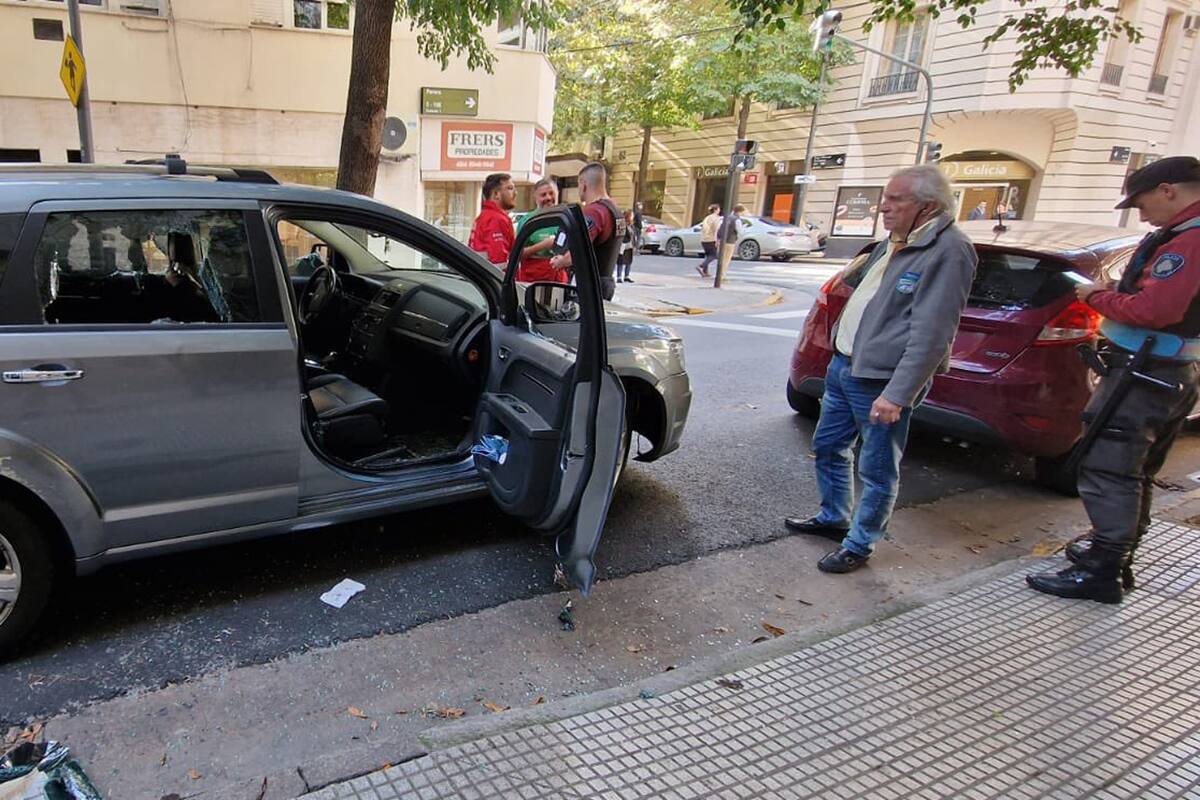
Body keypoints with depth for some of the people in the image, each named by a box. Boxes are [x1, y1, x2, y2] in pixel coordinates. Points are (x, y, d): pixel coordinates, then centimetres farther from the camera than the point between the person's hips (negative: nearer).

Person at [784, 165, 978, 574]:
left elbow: (930, 336, -23)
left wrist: (897, 394, -26)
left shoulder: (948, 251, -17)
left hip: (880, 381, -10)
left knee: (877, 470, 5)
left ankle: (859, 545, 20)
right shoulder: (895, 242, 11)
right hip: (843, 365, 10)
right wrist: (855, 272, 9)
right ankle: (833, 518, 40)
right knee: (828, 447, 21)